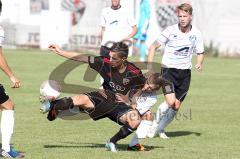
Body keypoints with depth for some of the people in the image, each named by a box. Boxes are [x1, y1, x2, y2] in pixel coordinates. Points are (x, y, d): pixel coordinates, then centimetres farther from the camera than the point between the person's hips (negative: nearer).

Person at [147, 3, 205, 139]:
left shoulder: (196, 34, -2)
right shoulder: (170, 31, -10)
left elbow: (200, 53, 12)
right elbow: (154, 46, 0)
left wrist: (200, 64, -10)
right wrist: (150, 66, -10)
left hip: (185, 73, 3)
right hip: (169, 70, -3)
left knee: (176, 106, 3)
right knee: (171, 101, -20)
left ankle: (160, 128, 26)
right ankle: (156, 123, 7)